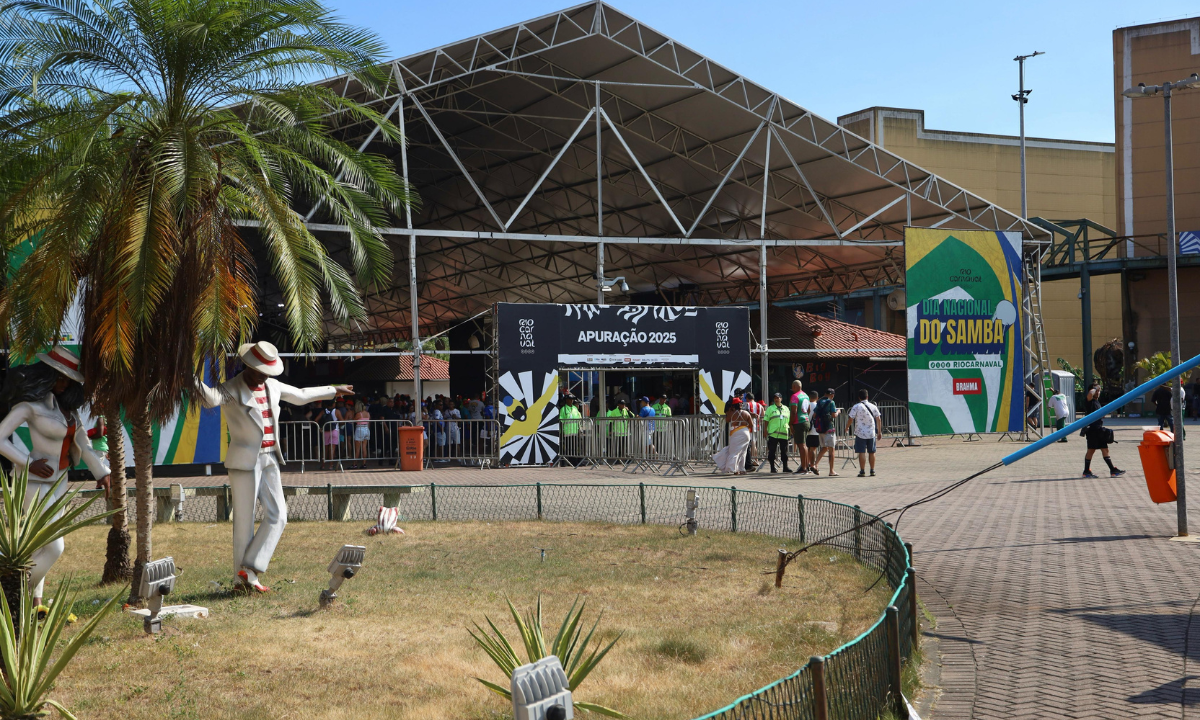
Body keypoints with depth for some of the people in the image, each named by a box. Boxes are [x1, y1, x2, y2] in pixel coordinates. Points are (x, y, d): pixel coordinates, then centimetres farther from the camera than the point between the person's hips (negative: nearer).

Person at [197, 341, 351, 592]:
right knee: (244, 521, -1)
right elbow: (211, 398, -33)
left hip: (269, 460, 7)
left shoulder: (273, 387, 12)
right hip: (245, 461, -7)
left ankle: (248, 571, 5)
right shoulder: (232, 389, -10)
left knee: (277, 515, 0)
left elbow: (300, 395, 28)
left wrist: (333, 390, 37)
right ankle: (241, 578, 9)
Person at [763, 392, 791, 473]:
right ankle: (772, 468, 5)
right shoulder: (770, 409, 5)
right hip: (773, 433, -3)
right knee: (772, 451, -2)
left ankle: (785, 467, 12)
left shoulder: (786, 409, 15)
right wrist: (765, 430, -7)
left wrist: (791, 430, 14)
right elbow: (766, 420, 1)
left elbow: (789, 421, 19)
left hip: (784, 434, 3)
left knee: (784, 451, 5)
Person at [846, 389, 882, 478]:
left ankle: (862, 471, -6)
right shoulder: (873, 406, 5)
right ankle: (872, 471, 14)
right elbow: (878, 420, 7)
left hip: (860, 433, -4)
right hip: (872, 433, 4)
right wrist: (879, 432, 15)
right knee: (871, 452, 11)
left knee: (861, 452, -3)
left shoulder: (856, 407, -7)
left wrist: (847, 427, 11)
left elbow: (851, 419, -7)